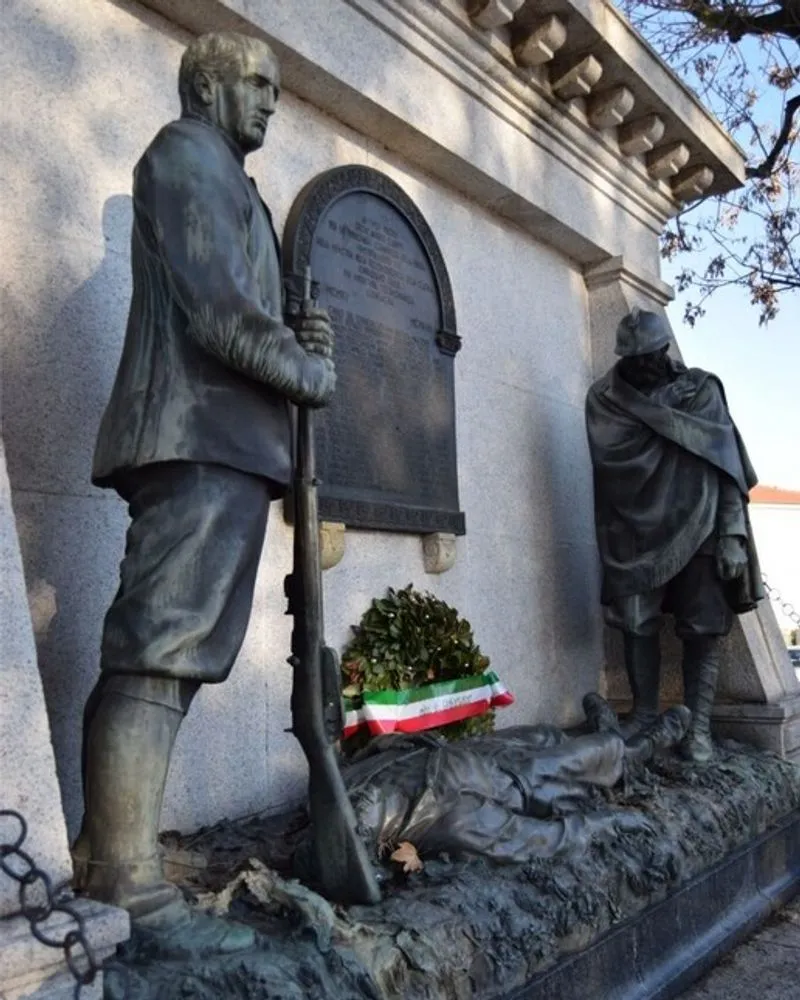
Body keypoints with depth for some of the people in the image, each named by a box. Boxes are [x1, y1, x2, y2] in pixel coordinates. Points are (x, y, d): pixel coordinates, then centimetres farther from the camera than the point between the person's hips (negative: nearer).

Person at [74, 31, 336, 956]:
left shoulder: (220, 178, 33)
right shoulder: (189, 153, 2)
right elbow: (219, 310, -13)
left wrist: (298, 337, 8)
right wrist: (312, 371, 0)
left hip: (217, 440, 10)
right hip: (206, 438, -10)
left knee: (160, 655, 7)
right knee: (158, 655, -13)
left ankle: (104, 871, 14)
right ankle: (131, 894, -8)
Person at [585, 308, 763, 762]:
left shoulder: (702, 389, 4)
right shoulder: (606, 398, 4)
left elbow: (728, 464, -1)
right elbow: (612, 459, -11)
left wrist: (733, 534, -9)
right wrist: (673, 418, -9)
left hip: (698, 529, 0)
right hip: (636, 532, 0)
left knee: (704, 630, -1)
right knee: (637, 626, 1)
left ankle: (699, 726, 8)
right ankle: (644, 715, 15)